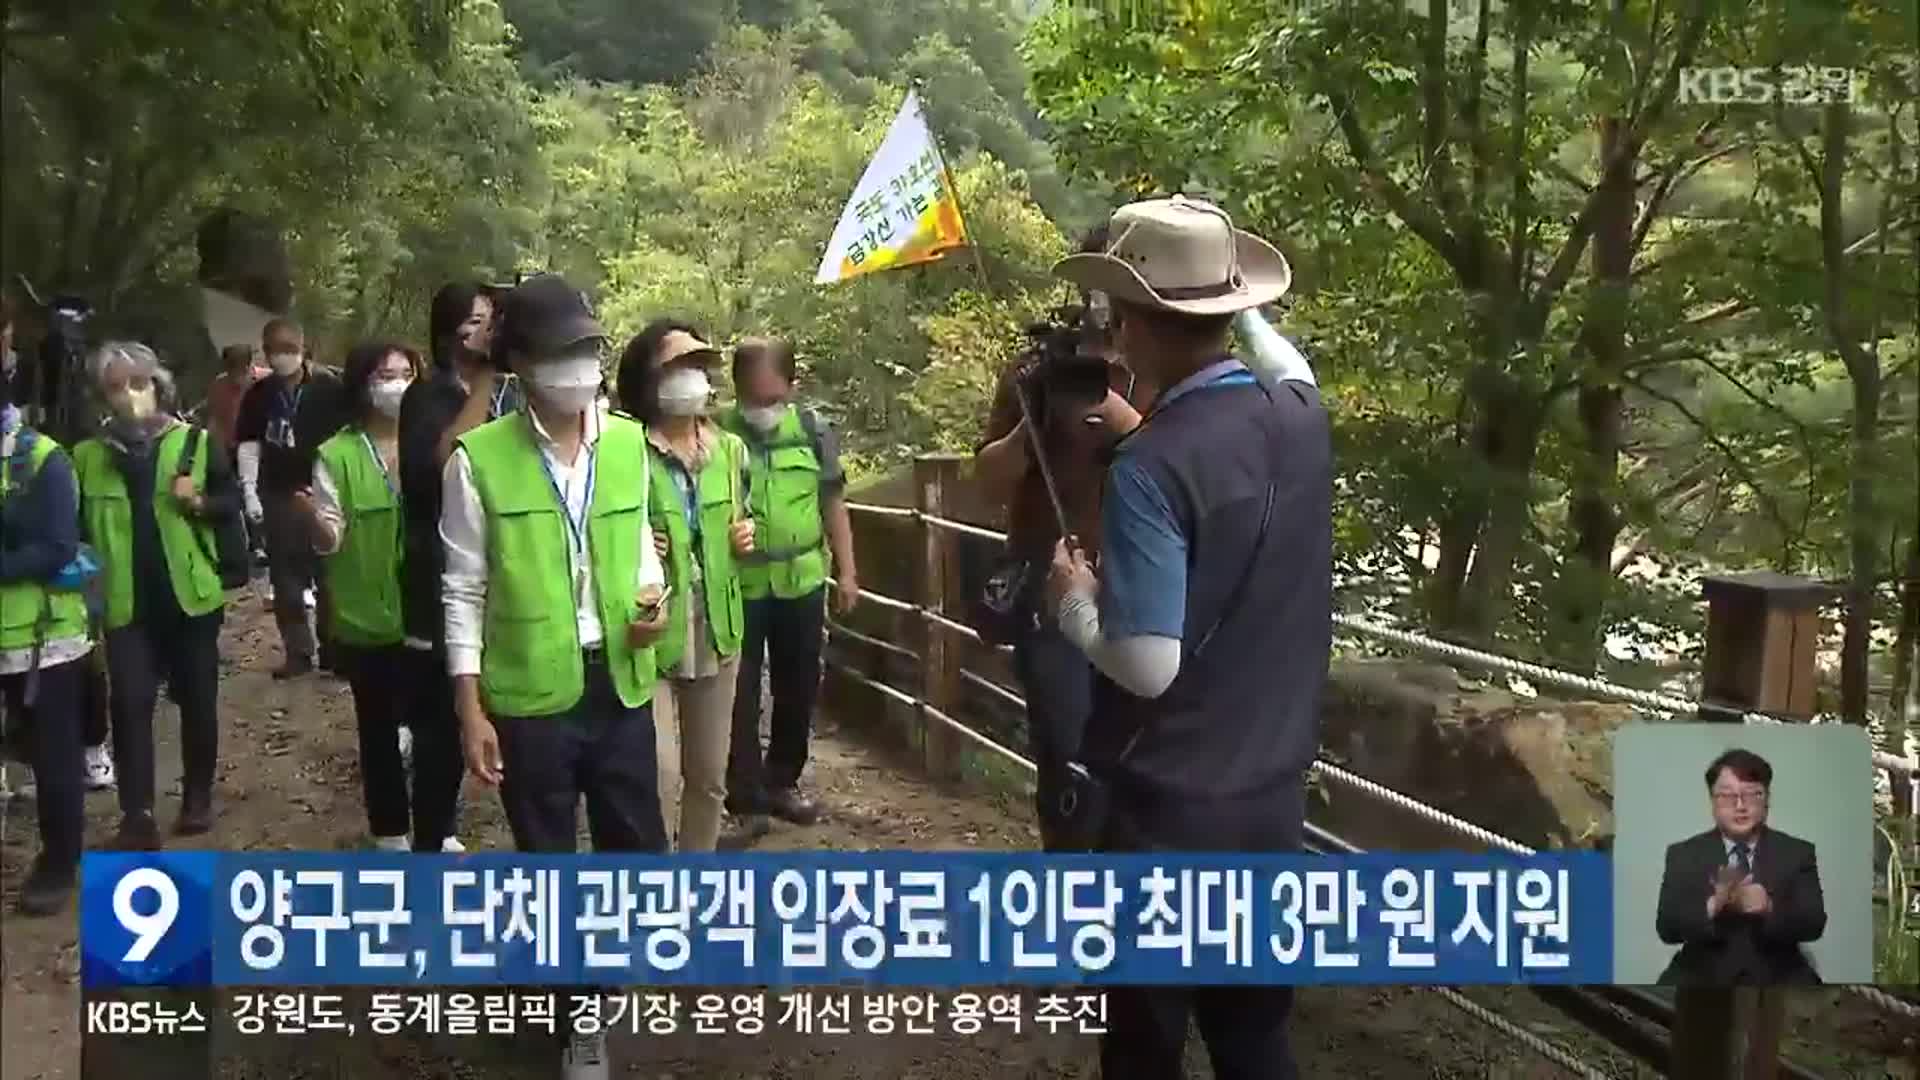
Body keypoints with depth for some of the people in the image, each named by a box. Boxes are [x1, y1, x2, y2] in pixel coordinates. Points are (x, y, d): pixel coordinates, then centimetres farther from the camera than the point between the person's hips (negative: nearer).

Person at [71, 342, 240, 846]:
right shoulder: (87, 455, 2)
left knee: (197, 700, 10)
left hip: (190, 594, 0)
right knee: (130, 703, -5)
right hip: (125, 601, 0)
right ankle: (137, 814, -1)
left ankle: (198, 796, 26)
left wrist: (201, 503, -16)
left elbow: (232, 500, 3)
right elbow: (77, 526, 8)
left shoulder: (195, 442, -2)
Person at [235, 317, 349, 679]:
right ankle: (298, 652, 18)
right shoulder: (259, 395, 4)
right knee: (286, 578, 8)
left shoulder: (329, 388, -6)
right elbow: (249, 443, 10)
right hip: (279, 495, 3)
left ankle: (334, 649, 12)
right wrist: (250, 491, 3)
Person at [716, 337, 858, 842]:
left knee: (798, 690, 14)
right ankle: (746, 802, 11)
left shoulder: (812, 429, -1)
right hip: (737, 588, -3)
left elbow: (832, 503, 8)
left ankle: (782, 783, 32)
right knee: (740, 698, 2)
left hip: (802, 584, 3)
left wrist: (846, 572, 7)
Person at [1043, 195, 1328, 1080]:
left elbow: (1147, 667, -25)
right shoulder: (1302, 417, -3)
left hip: (1171, 807, -6)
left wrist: (1074, 598, -8)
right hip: (1275, 792, 6)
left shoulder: (1148, 468, -23)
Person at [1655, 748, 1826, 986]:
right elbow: (1667, 926, -6)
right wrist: (1713, 906, -24)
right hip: (1703, 977, -1)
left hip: (1775, 978, 1)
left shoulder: (1797, 852, 6)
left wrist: (1769, 909, -24)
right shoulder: (1684, 854, 3)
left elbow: (1814, 924, -4)